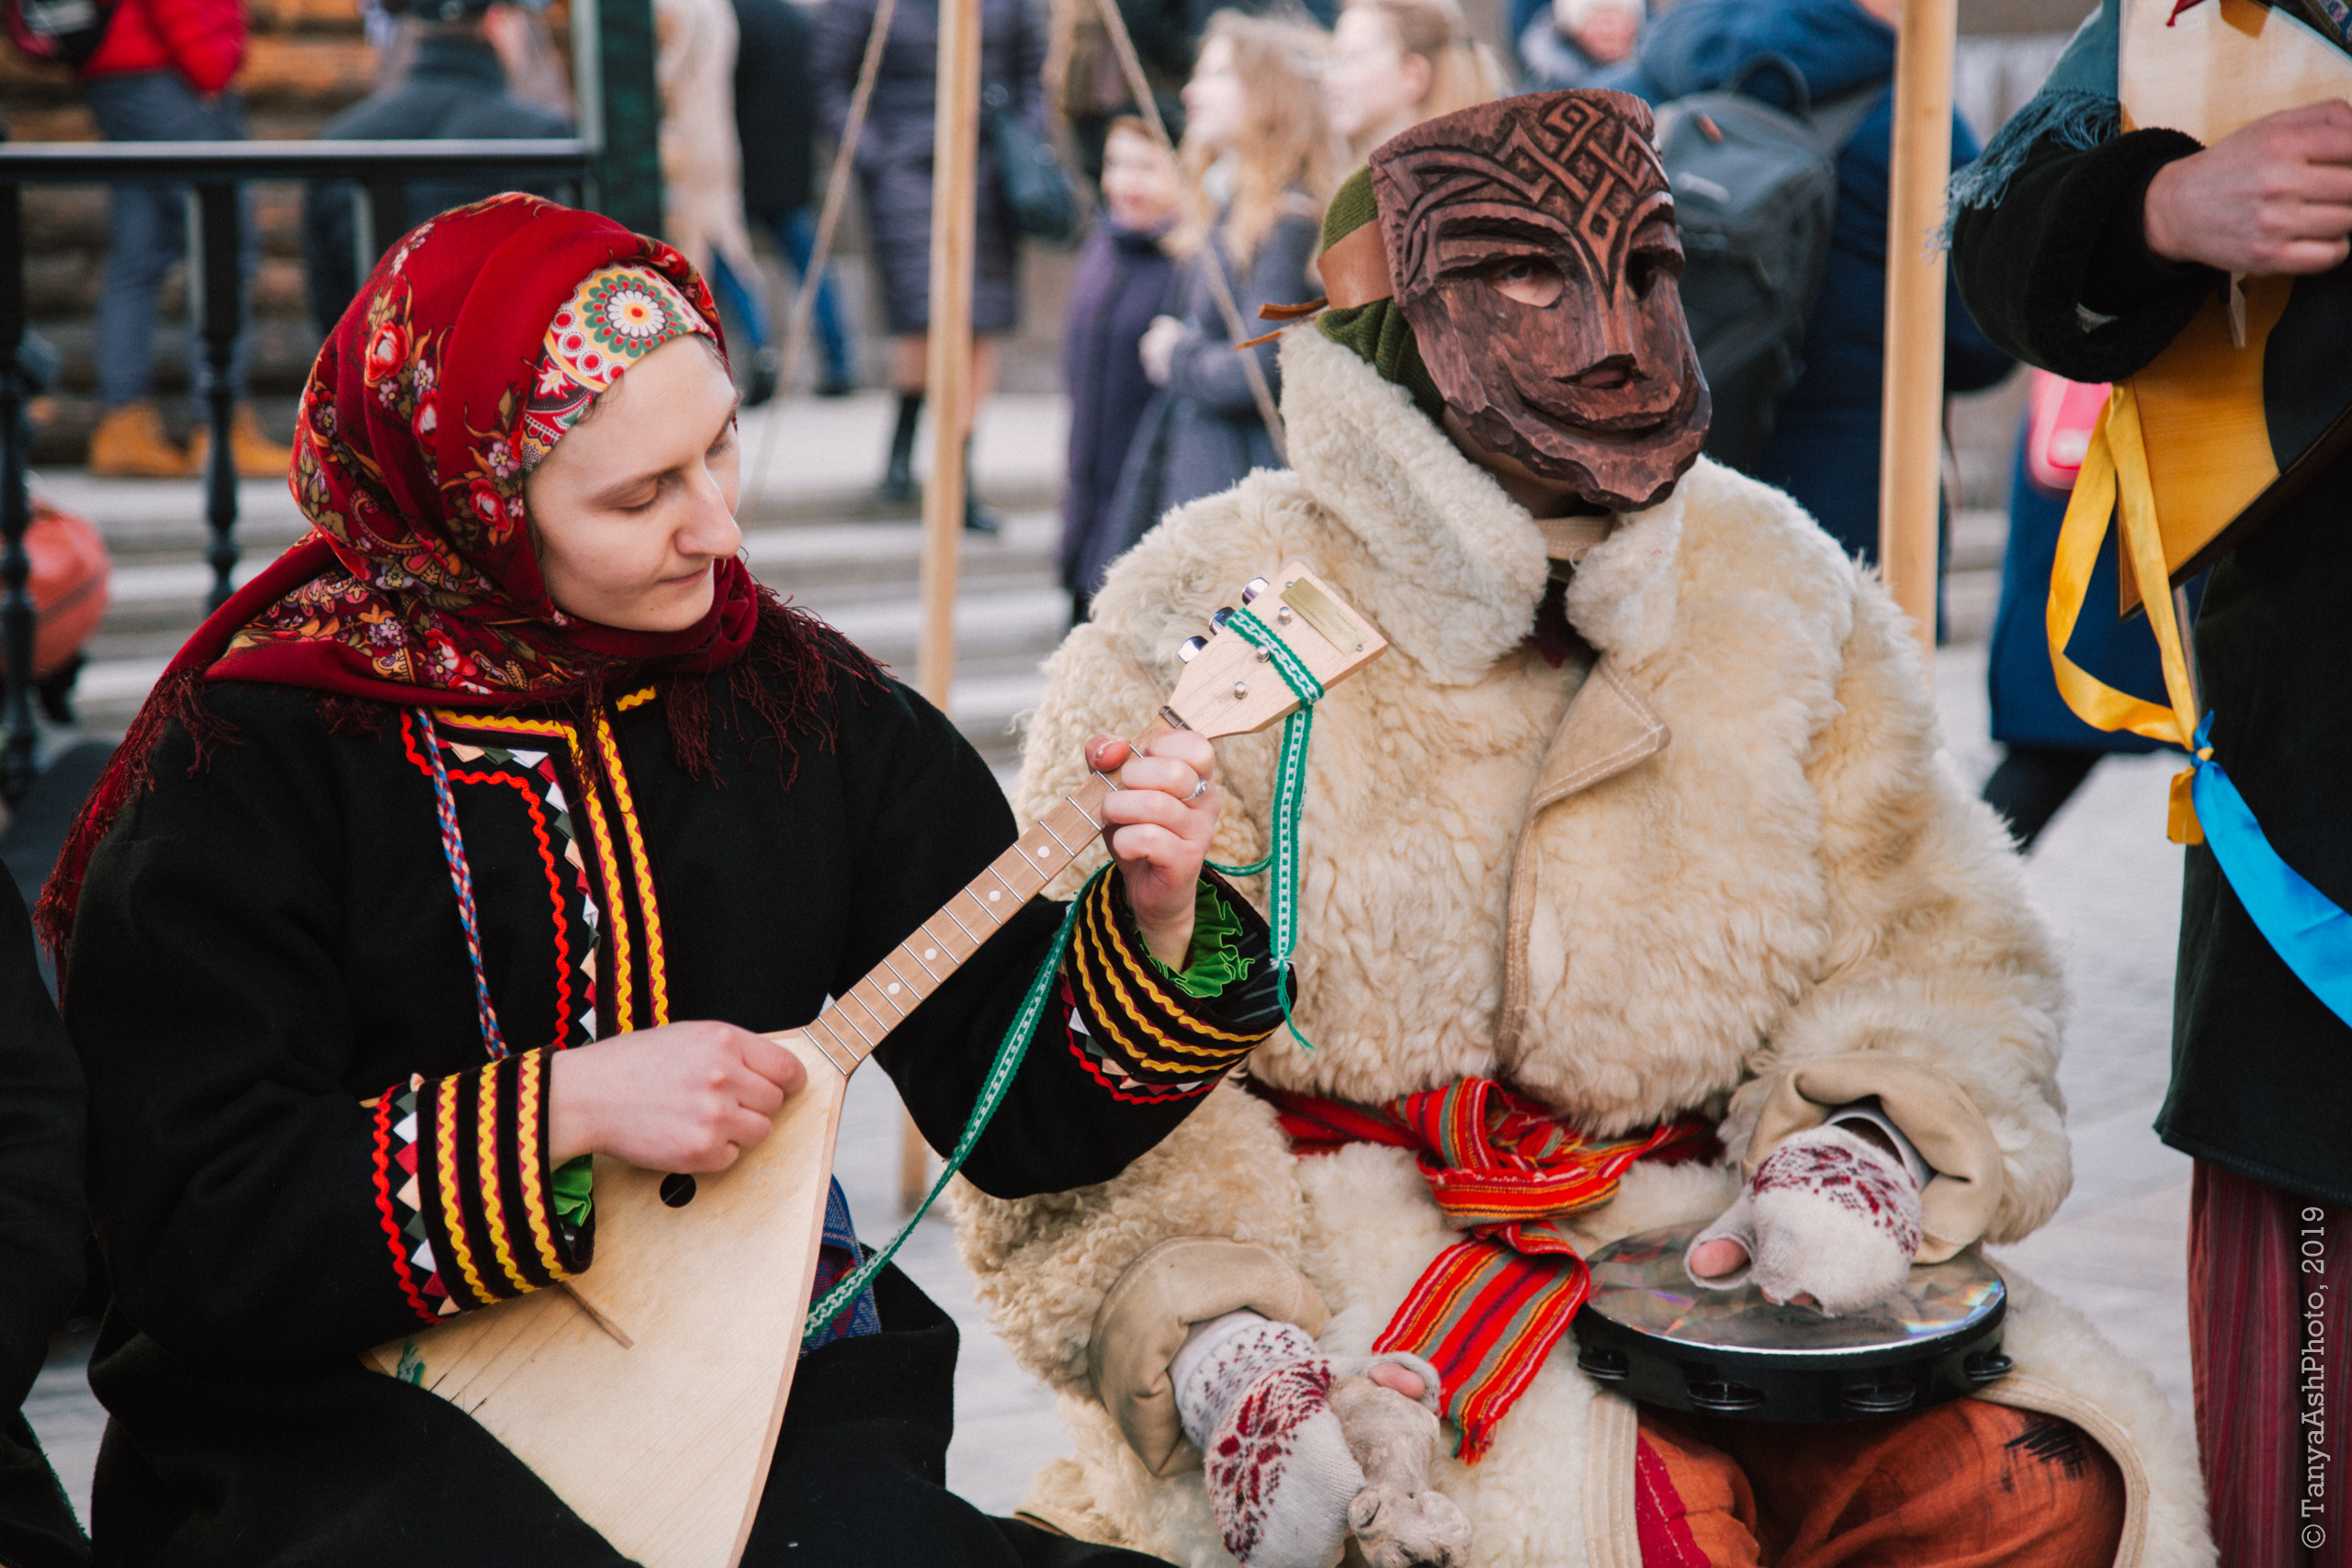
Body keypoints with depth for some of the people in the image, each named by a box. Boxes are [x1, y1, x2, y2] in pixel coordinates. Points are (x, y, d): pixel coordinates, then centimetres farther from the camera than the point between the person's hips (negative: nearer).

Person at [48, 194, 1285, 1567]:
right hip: (355, 1432, -2)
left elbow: (1025, 1118, 6)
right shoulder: (249, 767, -9)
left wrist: (1156, 931, -13)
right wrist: (568, 1109, -20)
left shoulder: (807, 708, 2)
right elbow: (195, 1235, -15)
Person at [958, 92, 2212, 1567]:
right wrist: (1207, 1341, -22)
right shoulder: (1214, 618, -4)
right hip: (1345, 1283, -4)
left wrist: (1866, 1140, -10)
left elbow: (1937, 947, 13)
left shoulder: (1777, 594, 8)